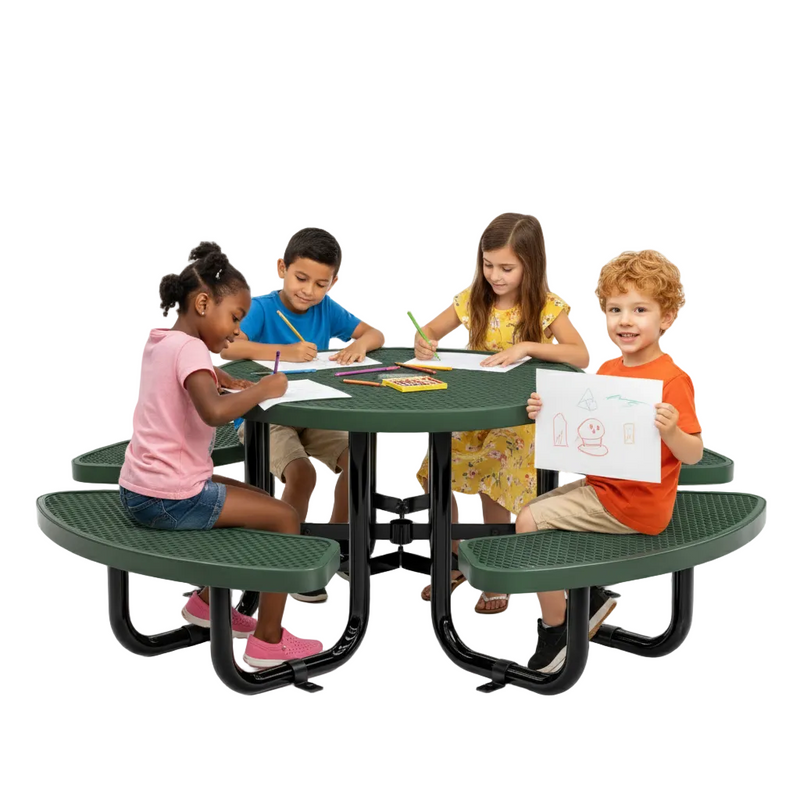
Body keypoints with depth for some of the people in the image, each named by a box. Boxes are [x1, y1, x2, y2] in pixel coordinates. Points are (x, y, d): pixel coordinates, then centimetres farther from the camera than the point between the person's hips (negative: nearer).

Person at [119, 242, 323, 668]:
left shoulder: (159, 341, 11)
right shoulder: (189, 348, -18)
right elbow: (214, 412, -35)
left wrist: (222, 381, 16)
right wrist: (263, 390, -21)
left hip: (138, 490, 10)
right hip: (171, 499, -10)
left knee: (251, 500, 28)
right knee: (284, 517, -3)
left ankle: (207, 600, 36)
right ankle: (268, 641, 2)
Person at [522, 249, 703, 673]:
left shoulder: (671, 380, -21)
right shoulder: (607, 371, 6)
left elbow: (693, 454, -22)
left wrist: (670, 431, -43)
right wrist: (549, 413, -2)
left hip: (632, 505, -9)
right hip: (601, 486, 9)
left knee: (529, 523, -12)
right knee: (535, 509, 22)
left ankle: (556, 631, 5)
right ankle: (592, 596, 30)